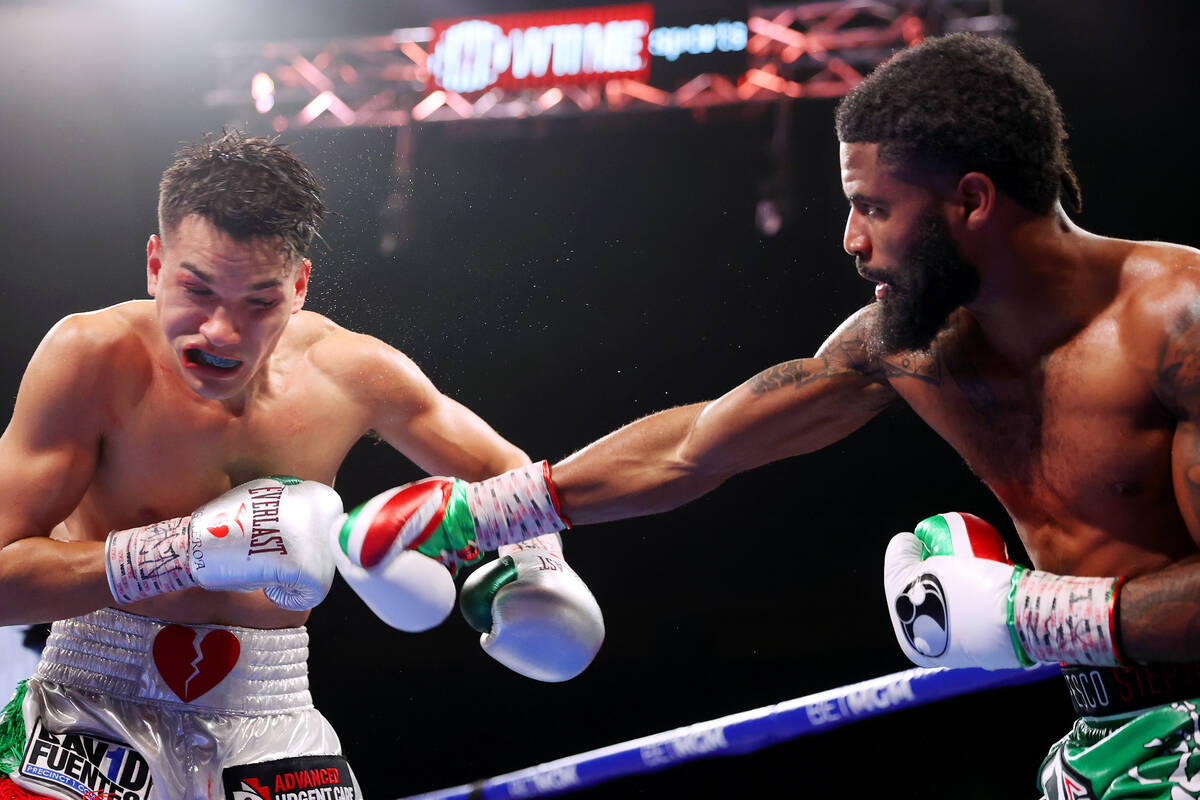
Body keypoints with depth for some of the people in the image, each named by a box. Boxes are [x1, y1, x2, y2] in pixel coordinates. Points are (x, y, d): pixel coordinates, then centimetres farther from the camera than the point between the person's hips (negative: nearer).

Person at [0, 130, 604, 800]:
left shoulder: (354, 375, -7)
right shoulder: (94, 357, -17)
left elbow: (504, 470, 11)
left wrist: (537, 561, -10)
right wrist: (192, 548, -31)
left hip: (268, 713, 3)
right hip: (100, 693, -3)